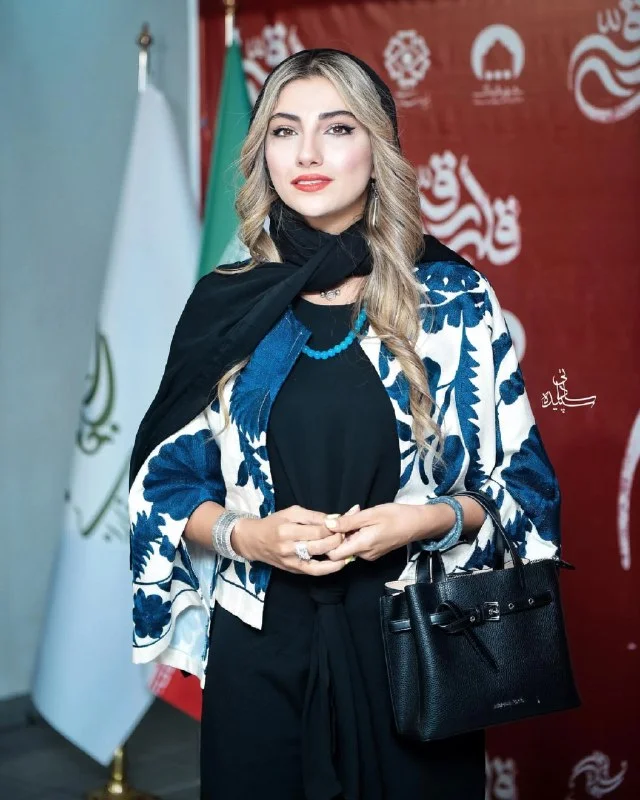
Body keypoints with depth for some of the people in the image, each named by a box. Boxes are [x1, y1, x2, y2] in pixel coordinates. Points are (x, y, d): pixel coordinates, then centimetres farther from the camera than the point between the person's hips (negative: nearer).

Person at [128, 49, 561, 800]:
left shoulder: (454, 298, -2)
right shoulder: (226, 305, 2)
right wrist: (243, 533, -11)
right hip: (261, 647, 1)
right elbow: (163, 482, 7)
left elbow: (523, 483, 2)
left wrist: (430, 518, -16)